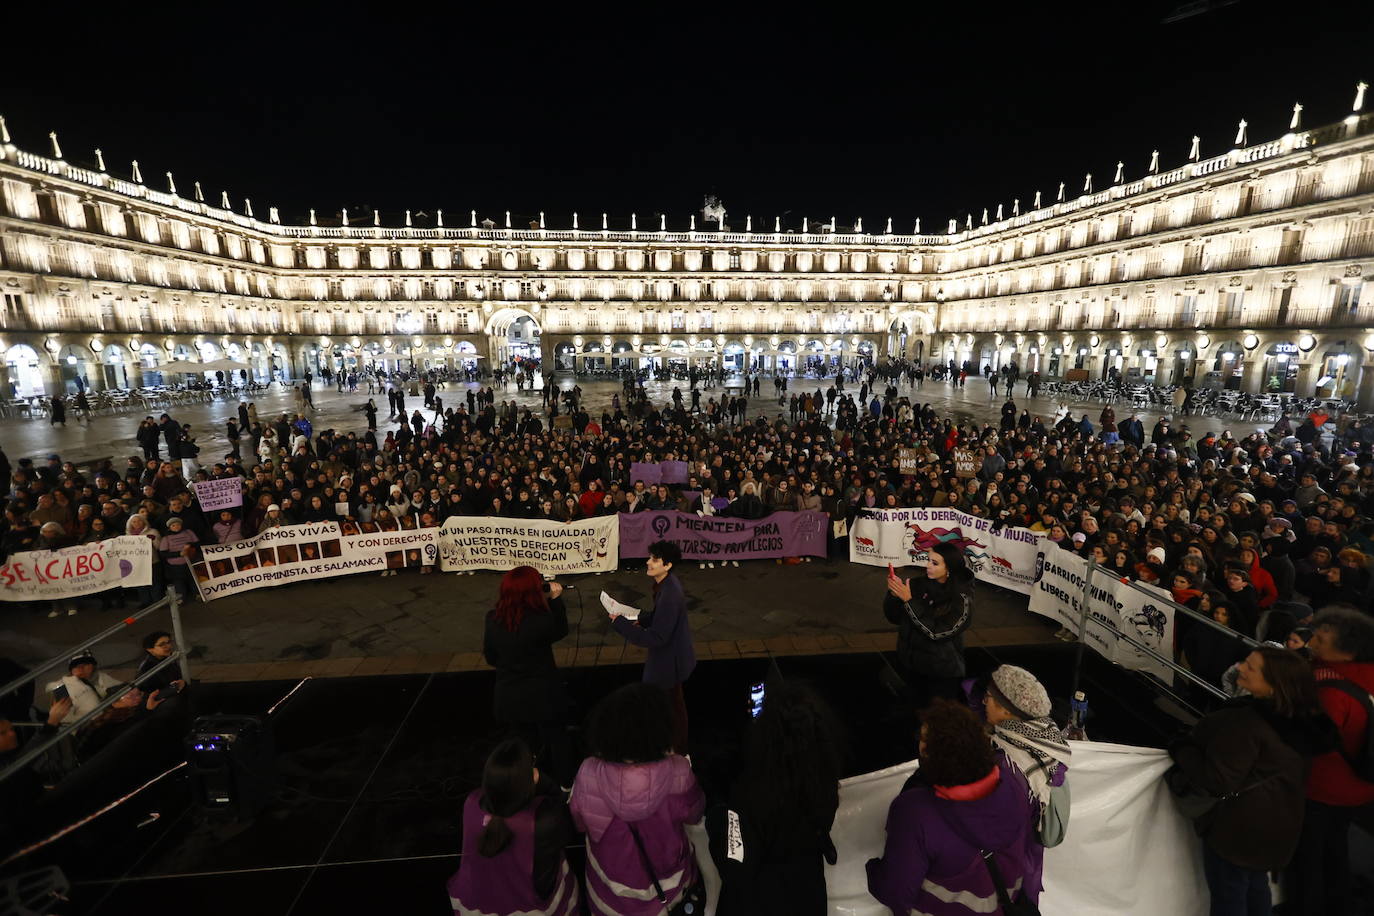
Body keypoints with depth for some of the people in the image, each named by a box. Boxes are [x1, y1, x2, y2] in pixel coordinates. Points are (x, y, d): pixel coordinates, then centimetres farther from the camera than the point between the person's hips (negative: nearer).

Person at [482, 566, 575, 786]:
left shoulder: (493, 619, -13)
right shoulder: (540, 621, -28)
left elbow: (490, 656, 1)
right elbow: (560, 631, -5)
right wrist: (556, 599, -4)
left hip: (509, 698, 4)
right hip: (542, 696, -4)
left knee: (528, 743, 25)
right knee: (557, 740, 20)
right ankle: (565, 785, 37)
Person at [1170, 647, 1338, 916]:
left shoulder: (1245, 723, -32)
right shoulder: (1300, 718, -5)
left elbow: (1216, 783, -28)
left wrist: (1182, 749, -16)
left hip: (1237, 829, -8)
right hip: (1276, 824, 8)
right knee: (1255, 888, 27)